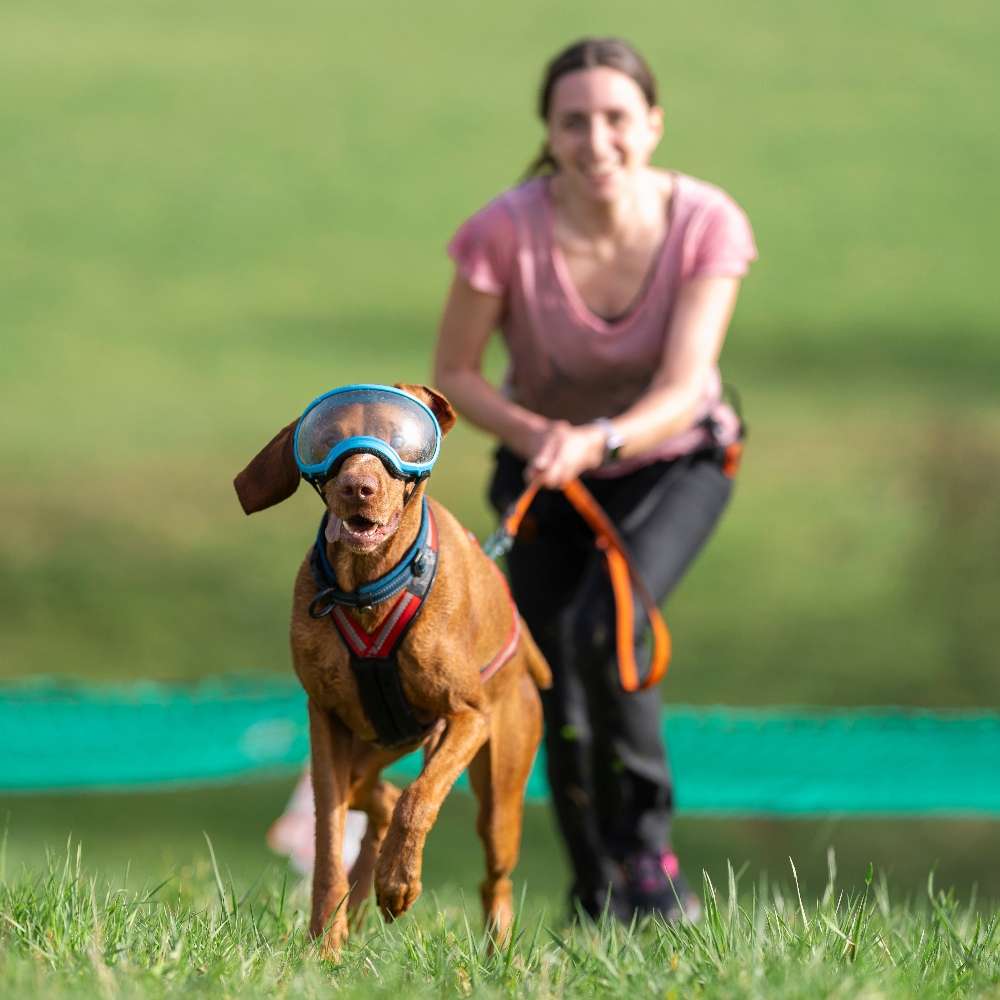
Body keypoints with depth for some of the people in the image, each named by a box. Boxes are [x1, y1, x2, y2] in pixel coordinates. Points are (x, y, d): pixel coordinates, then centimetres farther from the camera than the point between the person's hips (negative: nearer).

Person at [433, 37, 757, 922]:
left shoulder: (707, 225, -23)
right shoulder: (507, 231, -25)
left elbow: (683, 390, -29)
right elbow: (453, 375, -13)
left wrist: (597, 441, -47)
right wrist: (533, 433, -31)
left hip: (675, 460, -1)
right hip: (544, 472, 1)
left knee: (603, 629, -28)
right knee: (562, 706, -3)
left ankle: (646, 838, -8)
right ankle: (599, 899, 20)